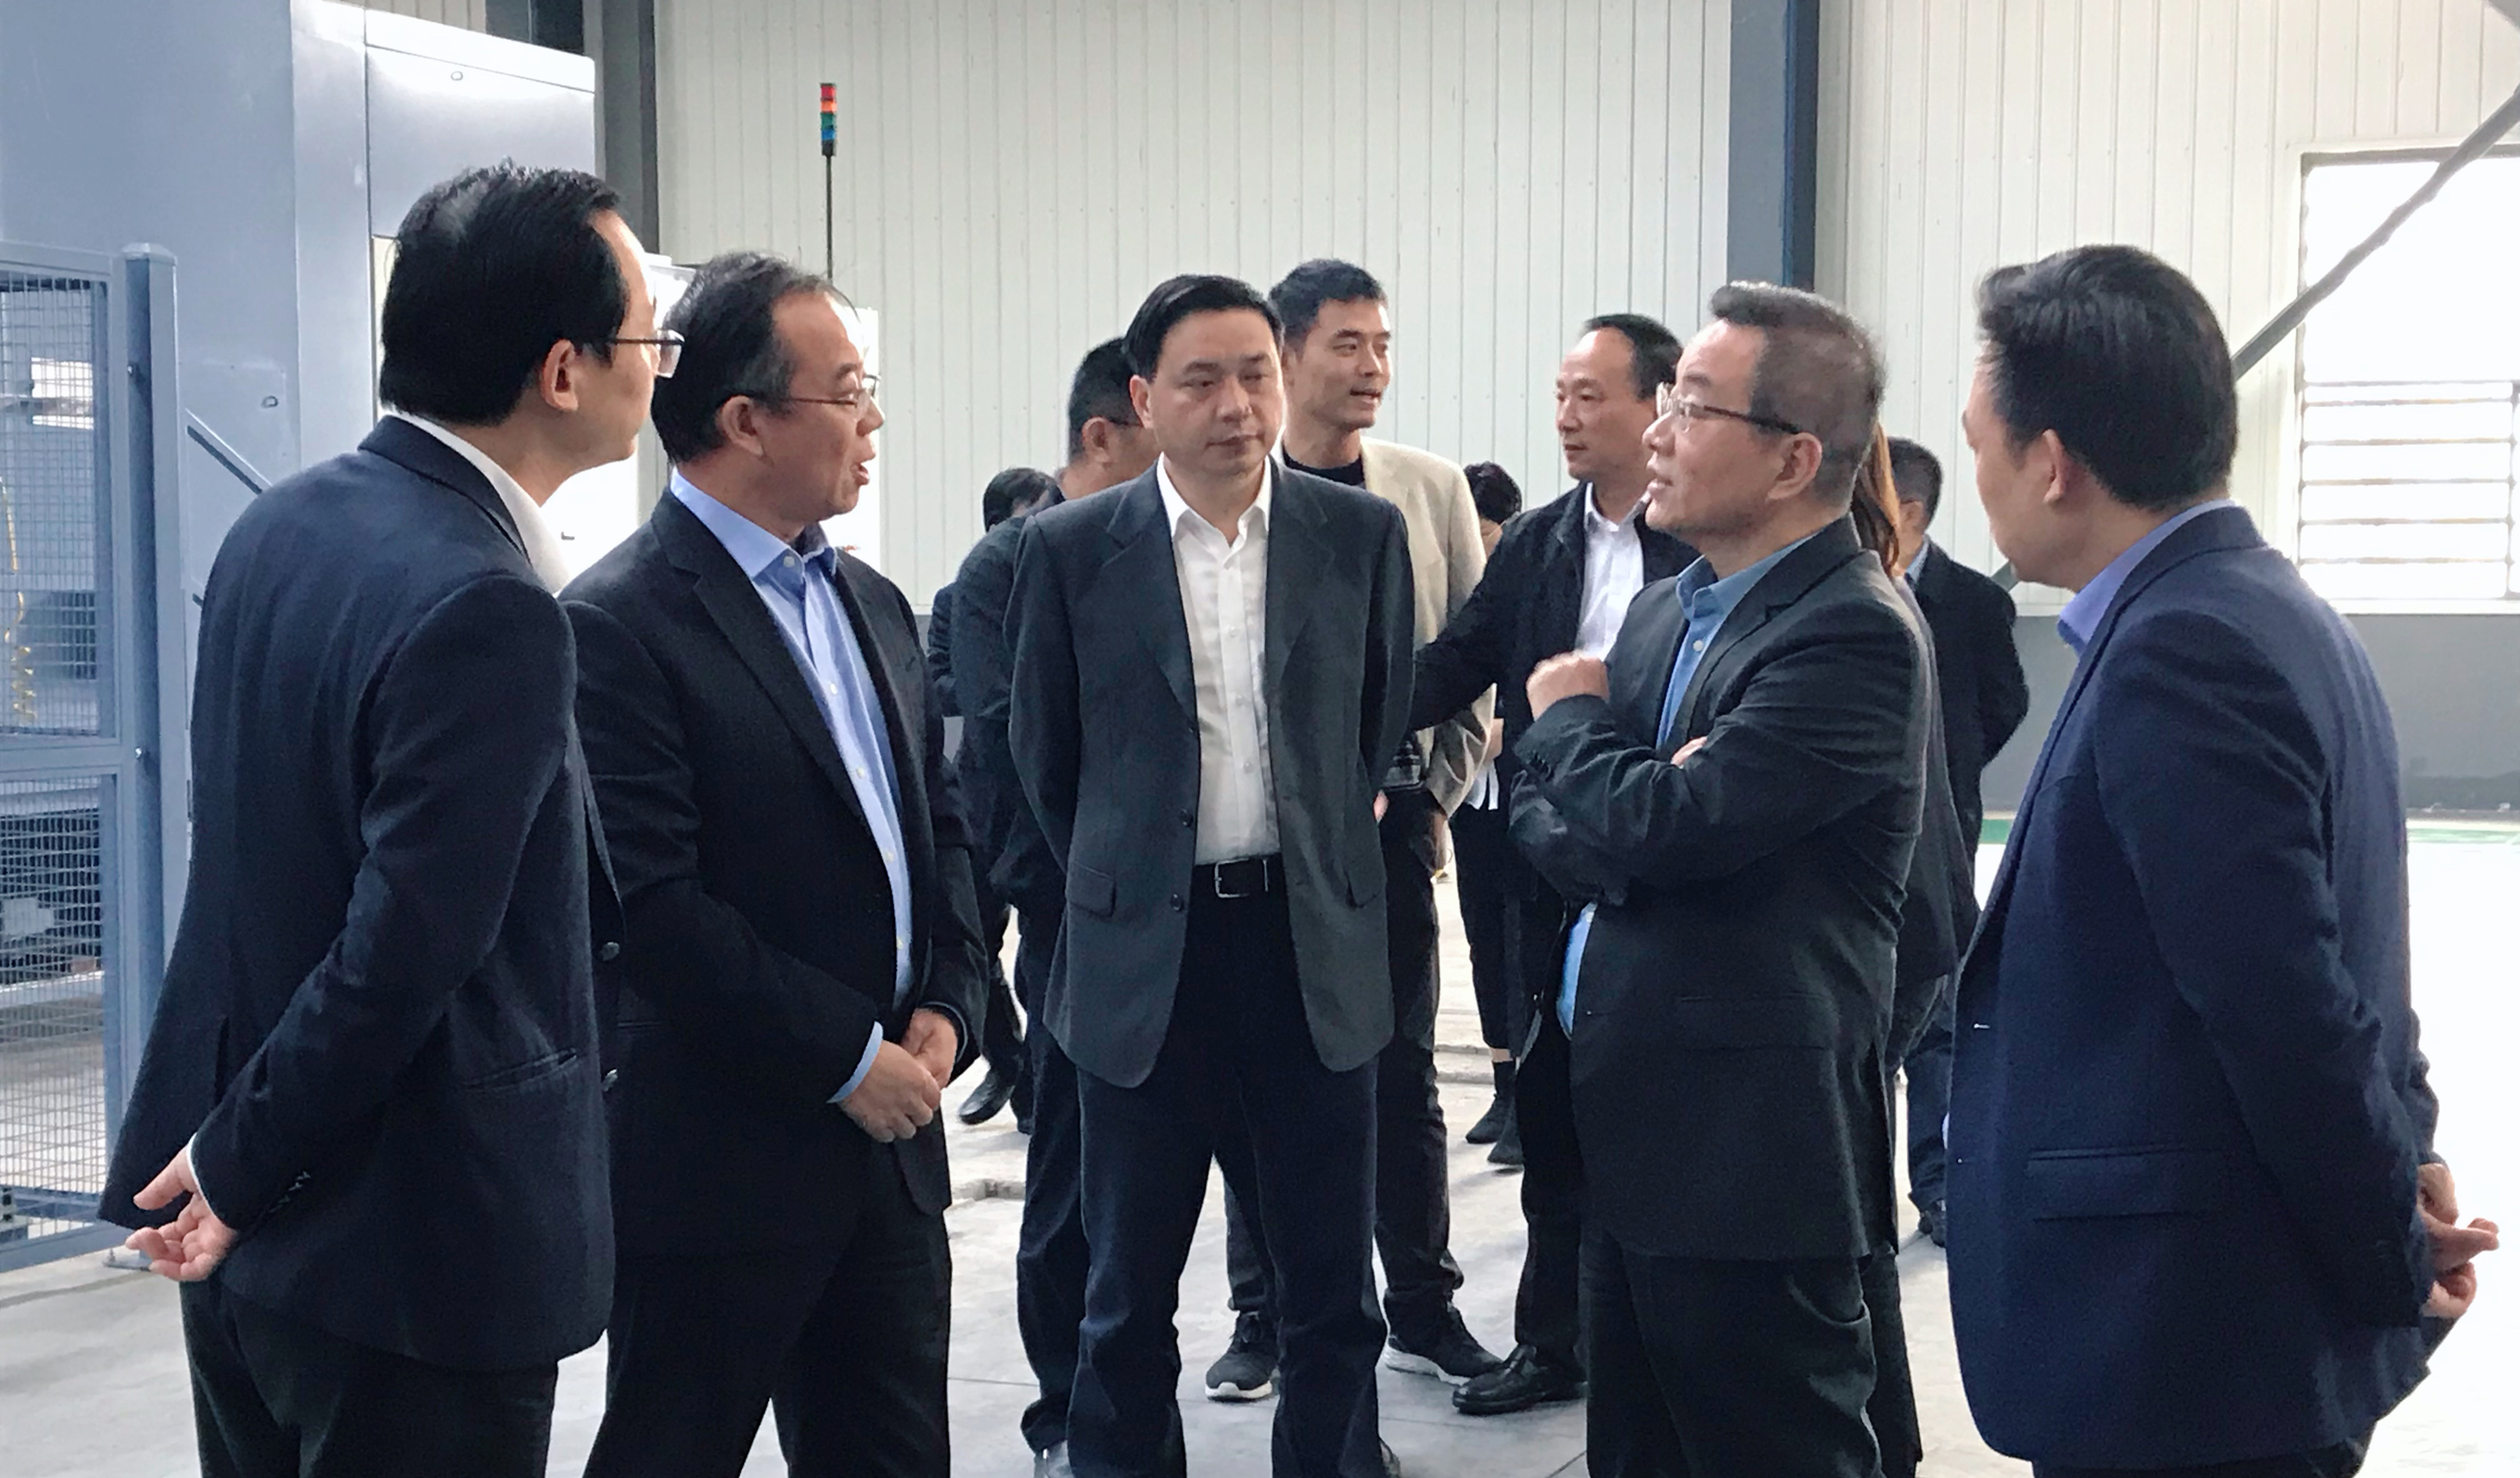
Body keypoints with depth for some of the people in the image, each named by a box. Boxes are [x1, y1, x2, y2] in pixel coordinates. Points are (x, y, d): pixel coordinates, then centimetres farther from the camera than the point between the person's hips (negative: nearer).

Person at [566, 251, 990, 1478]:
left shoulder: (870, 604, 13)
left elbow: (940, 819, 18)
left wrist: (946, 1007, 2)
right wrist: (847, 1057, -15)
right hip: (718, 1161, -7)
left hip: (888, 1139, 8)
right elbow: (656, 906, -19)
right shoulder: (620, 625, -14)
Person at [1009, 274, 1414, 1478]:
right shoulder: (1072, 549, -2)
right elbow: (1046, 759, 7)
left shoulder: (1361, 534, 1)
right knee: (1129, 1289, 10)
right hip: (1143, 955, -1)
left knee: (1331, 1279, 9)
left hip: (1312, 943, 1)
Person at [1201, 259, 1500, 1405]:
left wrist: (1431, 796, -2)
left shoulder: (1432, 491, 4)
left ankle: (1424, 1311, 19)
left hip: (1392, 823, 2)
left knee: (1402, 1075, 9)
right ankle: (1261, 1317, 17)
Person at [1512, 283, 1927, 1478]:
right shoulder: (1665, 612, 12)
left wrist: (1570, 718, -4)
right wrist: (1628, 837, -12)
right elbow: (1546, 822, 12)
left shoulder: (1853, 633, -17)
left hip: (1753, 1147, -9)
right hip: (1627, 1125, 9)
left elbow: (1665, 825, -24)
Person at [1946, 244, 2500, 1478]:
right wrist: (2396, 1173, 6)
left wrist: (2390, 1259, -10)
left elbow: (2287, 1004, -22)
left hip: (2181, 1339, -9)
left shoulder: (2182, 649, -20)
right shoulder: (2261, 613, 12)